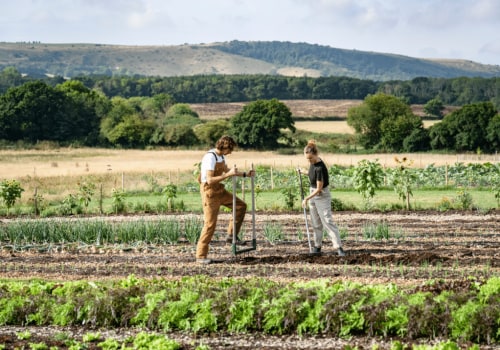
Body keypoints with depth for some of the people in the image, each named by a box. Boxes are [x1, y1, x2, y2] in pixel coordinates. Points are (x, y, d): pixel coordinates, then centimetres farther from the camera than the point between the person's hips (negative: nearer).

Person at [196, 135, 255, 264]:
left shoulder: (221, 156, 6)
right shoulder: (210, 158, -23)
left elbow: (226, 170, 24)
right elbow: (210, 180, -30)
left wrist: (245, 174, 17)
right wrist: (229, 174, -31)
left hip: (219, 190, 9)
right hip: (210, 192, -9)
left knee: (241, 206, 7)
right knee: (210, 224, -8)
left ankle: (231, 236, 13)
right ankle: (201, 256, 0)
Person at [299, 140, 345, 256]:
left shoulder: (320, 168, -27)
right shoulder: (313, 163, -1)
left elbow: (319, 189, -23)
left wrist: (306, 198, -18)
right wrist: (304, 172, 7)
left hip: (322, 196, -9)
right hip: (313, 194, 9)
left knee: (328, 222, -12)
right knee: (316, 223, 13)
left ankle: (338, 247, -14)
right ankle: (317, 247, 22)